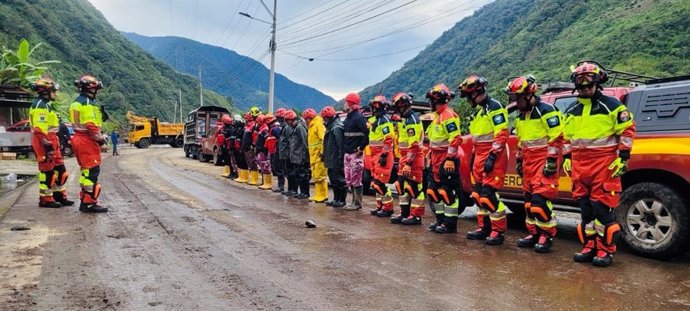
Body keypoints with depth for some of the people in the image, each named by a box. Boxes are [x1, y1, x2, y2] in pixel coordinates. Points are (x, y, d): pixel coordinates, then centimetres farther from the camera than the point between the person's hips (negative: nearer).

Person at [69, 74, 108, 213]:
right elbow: (91, 126, -20)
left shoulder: (76, 102, 18)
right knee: (92, 171, -8)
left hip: (79, 139, 11)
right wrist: (101, 141, -16)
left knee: (87, 171, 16)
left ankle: (84, 201, 21)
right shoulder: (87, 103, -14)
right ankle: (89, 203, -8)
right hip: (87, 140, -10)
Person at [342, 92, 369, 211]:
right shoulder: (348, 118, 17)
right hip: (347, 153, 10)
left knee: (356, 180, -4)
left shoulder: (359, 117, -13)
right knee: (349, 180, 13)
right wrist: (344, 148, 15)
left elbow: (367, 134, -19)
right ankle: (354, 201, 23)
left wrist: (360, 148, -17)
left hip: (356, 153, -10)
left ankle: (357, 203, 4)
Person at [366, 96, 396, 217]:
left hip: (382, 155, -10)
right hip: (375, 155, 10)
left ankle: (388, 208, -3)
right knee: (376, 183, 12)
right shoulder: (374, 120, 18)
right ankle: (380, 206, 21)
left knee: (380, 183, -11)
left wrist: (384, 155, -24)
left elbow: (388, 140, -20)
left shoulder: (384, 121, -13)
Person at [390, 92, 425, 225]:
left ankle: (416, 216, 4)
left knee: (414, 187, -4)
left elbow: (414, 145, -22)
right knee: (401, 185, 12)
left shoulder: (412, 120, -16)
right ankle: (404, 213, 20)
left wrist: (408, 163, -24)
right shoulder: (404, 119, 16)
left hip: (413, 158, -10)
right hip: (404, 156, 10)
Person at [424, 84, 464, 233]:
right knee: (433, 191, 14)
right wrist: (430, 156, 25)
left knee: (448, 192, -4)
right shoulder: (438, 115, 18)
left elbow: (456, 139, -22)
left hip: (446, 161, -11)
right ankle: (441, 219, 24)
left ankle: (450, 224, 3)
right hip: (437, 161, 11)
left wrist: (450, 159, -24)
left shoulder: (448, 115, -14)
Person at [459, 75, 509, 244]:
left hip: (492, 158, -10)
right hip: (480, 158, 10)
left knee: (489, 194, -12)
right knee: (478, 194, 11)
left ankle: (498, 231, -2)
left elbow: (502, 134, -19)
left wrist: (492, 156, -23)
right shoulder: (478, 110, 19)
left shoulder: (494, 107, -11)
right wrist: (474, 157, 23)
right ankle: (484, 228, 20)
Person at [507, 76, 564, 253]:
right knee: (529, 198, 10)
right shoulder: (521, 115, 15)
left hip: (543, 160, -9)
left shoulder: (546, 111, -12)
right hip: (528, 161, 9)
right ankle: (534, 233, 19)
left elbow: (557, 138, -16)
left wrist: (551, 161, -18)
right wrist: (518, 160, 21)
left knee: (540, 199, -13)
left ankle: (547, 235, -2)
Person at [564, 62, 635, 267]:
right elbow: (567, 136, 24)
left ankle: (606, 251, 3)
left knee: (603, 208, -7)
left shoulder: (611, 105, -1)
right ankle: (590, 248, 18)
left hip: (604, 162, -6)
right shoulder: (572, 111, 16)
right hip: (579, 163, 6)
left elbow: (627, 130, -2)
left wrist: (623, 157, -7)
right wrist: (567, 158, 17)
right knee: (585, 208, 9)